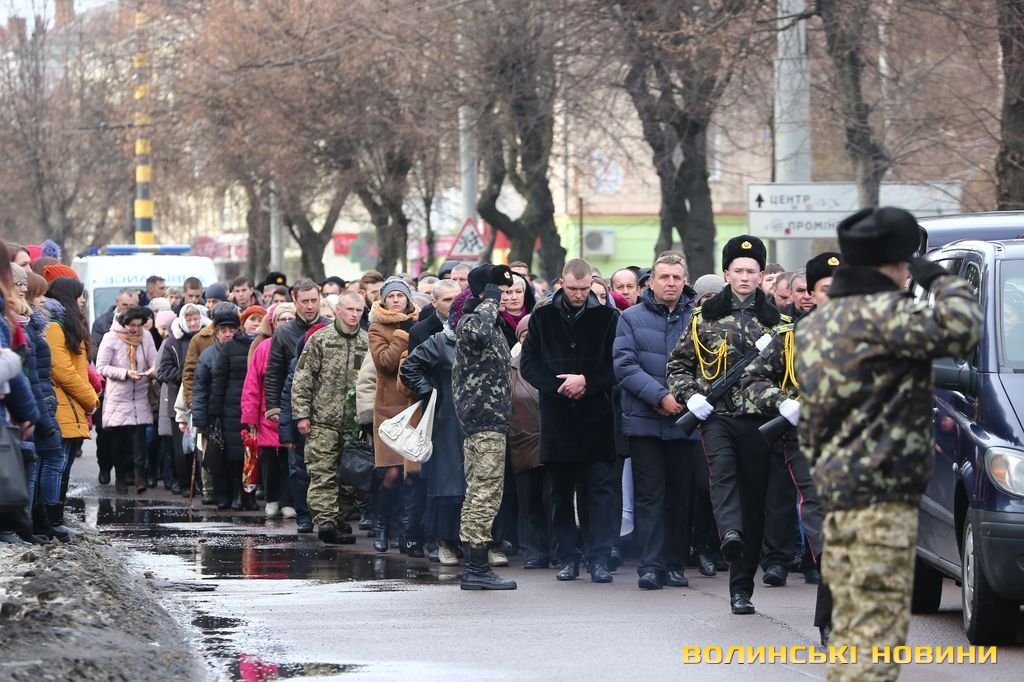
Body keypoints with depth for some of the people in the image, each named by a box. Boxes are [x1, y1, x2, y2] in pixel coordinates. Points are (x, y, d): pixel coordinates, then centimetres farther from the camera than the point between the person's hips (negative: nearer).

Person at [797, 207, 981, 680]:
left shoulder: (817, 324, 16)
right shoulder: (879, 314, -14)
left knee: (851, 624, 15)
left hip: (834, 488, 10)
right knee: (877, 625, -10)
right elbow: (959, 327, -25)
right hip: (881, 497, -10)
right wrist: (940, 280, -7)